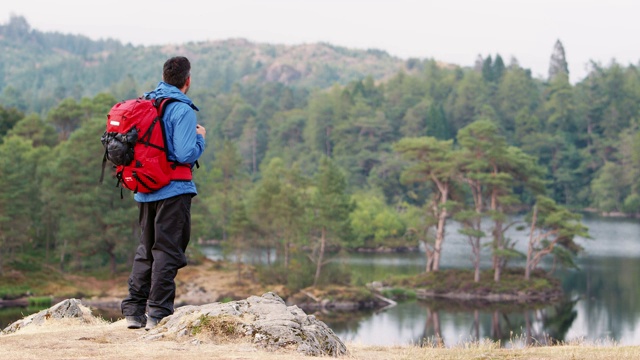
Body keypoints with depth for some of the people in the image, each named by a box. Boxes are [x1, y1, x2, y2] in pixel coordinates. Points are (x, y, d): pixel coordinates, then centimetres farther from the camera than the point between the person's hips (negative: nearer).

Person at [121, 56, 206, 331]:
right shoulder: (182, 110, -13)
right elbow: (186, 154, -21)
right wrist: (200, 137, -3)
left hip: (144, 191, 7)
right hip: (173, 191, -7)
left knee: (145, 249, 16)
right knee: (167, 251, -2)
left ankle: (133, 311, 17)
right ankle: (158, 313, -4)